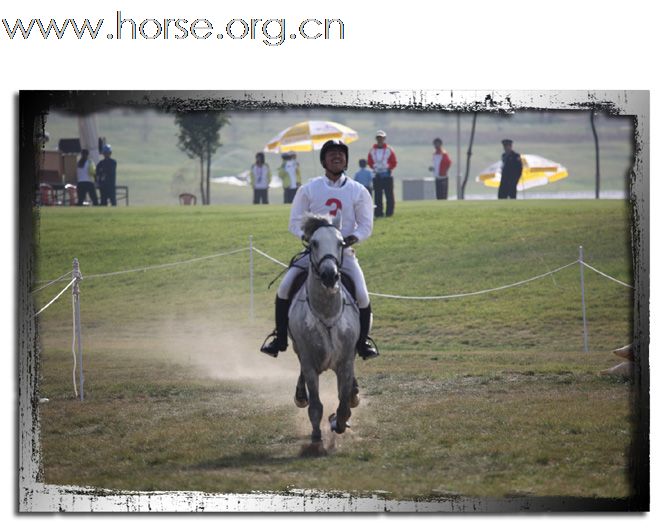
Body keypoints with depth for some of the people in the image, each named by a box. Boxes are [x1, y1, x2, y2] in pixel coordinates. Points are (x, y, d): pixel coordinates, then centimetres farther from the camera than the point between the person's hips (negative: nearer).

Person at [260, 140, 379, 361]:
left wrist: (351, 238, -17)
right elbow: (295, 222, 5)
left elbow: (366, 225, 3)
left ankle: (363, 342, 4)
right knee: (284, 288, -16)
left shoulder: (358, 191, 4)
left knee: (362, 296, -18)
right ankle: (280, 338, -2)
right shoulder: (309, 189, 5)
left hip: (344, 251, -1)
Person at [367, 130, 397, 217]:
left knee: (389, 195, -2)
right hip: (377, 176, 2)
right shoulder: (372, 150, 6)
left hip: (387, 175, -2)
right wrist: (374, 168, 2)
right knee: (377, 196, 3)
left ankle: (389, 212, 1)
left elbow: (394, 162, 4)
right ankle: (378, 213, 6)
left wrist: (389, 168, -6)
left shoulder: (389, 149, 0)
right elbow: (369, 161, 15)